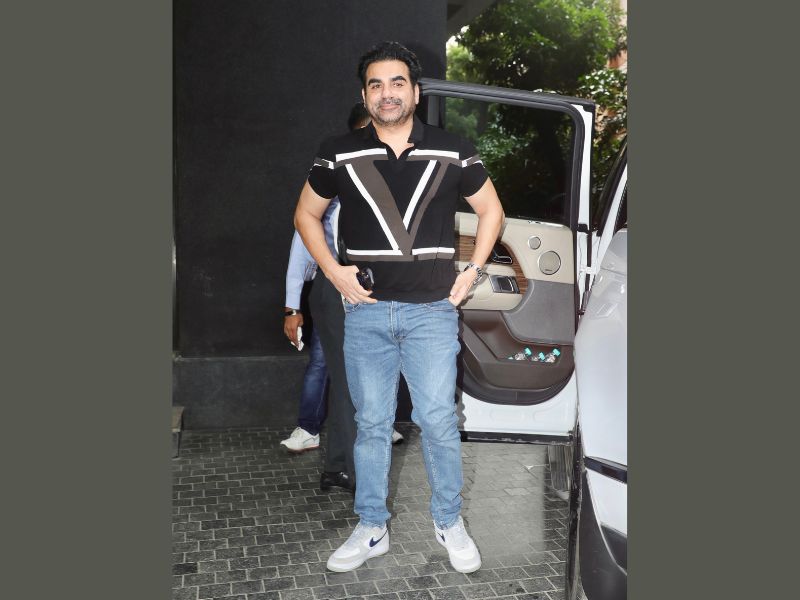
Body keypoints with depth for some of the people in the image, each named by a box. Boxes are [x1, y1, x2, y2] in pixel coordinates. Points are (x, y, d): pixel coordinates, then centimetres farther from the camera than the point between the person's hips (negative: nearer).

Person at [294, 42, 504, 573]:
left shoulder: (453, 151, 1)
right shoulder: (339, 154, 2)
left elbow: (491, 210, 13)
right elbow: (306, 215, 13)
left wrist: (472, 271, 3)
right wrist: (335, 272, 2)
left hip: (432, 310, -1)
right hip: (366, 312, 1)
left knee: (438, 420, 3)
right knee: (371, 423, 10)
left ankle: (449, 522, 25)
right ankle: (371, 528, 26)